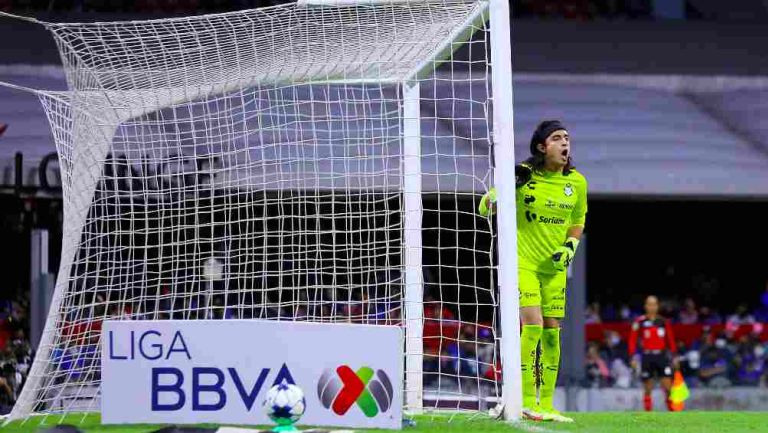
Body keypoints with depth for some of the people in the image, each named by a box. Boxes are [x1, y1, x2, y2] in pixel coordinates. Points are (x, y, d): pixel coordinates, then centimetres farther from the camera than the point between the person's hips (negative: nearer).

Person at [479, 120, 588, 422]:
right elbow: (485, 209, -6)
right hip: (523, 261, -5)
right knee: (533, 325, -18)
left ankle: (546, 405, 13)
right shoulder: (523, 174, -12)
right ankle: (527, 402, -13)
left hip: (554, 266, 5)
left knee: (552, 332, 5)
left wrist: (569, 247, 0)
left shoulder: (576, 182, 1)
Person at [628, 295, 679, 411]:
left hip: (662, 356, 1)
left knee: (668, 386, -7)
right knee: (648, 389, 3)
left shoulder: (664, 322, 7)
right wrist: (633, 357, -7)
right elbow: (632, 341, 1)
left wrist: (674, 356, 7)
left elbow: (670, 340, 11)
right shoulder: (639, 322, 0)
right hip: (647, 357, -1)